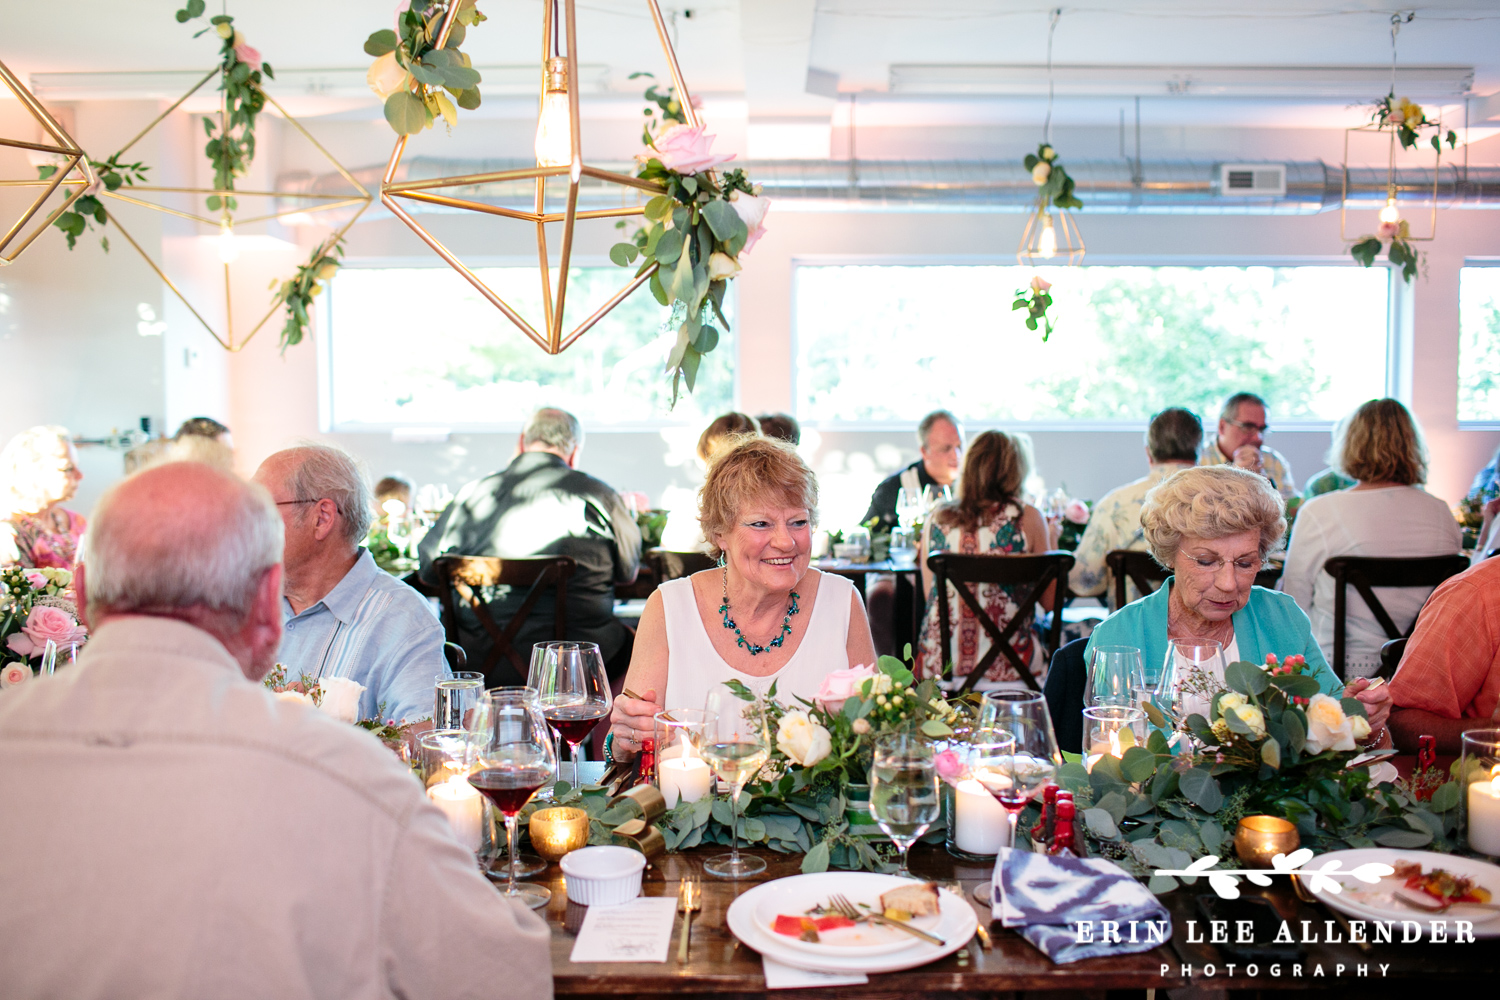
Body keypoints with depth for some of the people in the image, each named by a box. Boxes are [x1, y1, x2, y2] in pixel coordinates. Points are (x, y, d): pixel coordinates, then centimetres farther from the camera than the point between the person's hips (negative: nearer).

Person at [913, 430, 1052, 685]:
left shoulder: (935, 520, 6)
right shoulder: (1028, 517, -1)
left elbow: (929, 595, 11)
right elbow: (1049, 601, 5)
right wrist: (1049, 542, 20)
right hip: (1005, 668, -3)